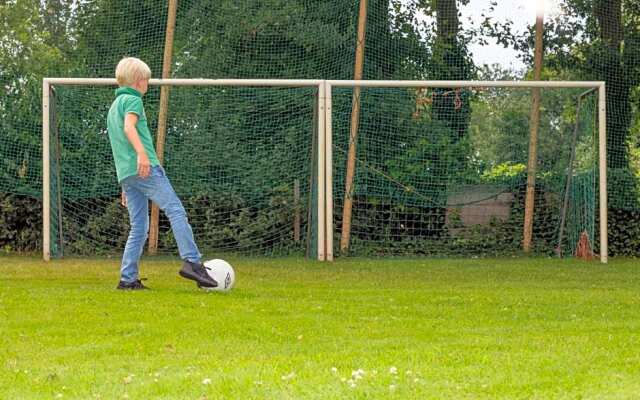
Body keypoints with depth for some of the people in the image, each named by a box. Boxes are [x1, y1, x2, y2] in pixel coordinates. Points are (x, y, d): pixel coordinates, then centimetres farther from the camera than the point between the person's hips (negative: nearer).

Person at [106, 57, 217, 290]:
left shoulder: (114, 106, 30)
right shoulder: (133, 100, 2)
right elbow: (129, 127, -19)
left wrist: (126, 187, 33)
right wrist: (142, 153, -33)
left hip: (125, 173, 9)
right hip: (146, 169, -9)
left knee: (139, 227, 7)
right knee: (176, 211, -13)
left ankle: (128, 279, 1)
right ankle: (192, 262, -24)